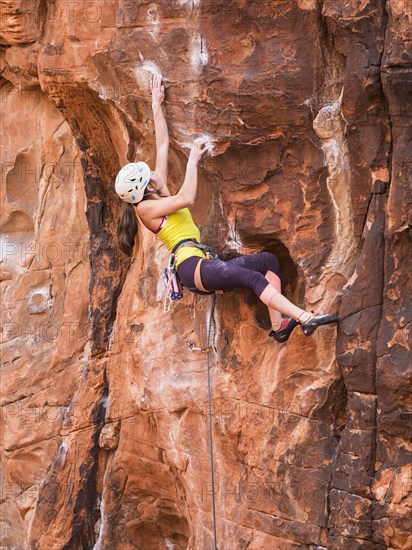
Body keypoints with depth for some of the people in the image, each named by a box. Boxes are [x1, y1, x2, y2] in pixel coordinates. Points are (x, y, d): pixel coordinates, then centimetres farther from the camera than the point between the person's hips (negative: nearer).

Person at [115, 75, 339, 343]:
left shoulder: (160, 194, 20)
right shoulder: (145, 207, -2)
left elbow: (162, 146, 22)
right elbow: (187, 198, -14)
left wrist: (157, 107, 23)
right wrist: (193, 160, -4)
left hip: (203, 266, 10)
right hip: (191, 264, -10)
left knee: (268, 260, -2)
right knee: (253, 277, -27)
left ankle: (278, 325, -16)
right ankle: (306, 318, -40)